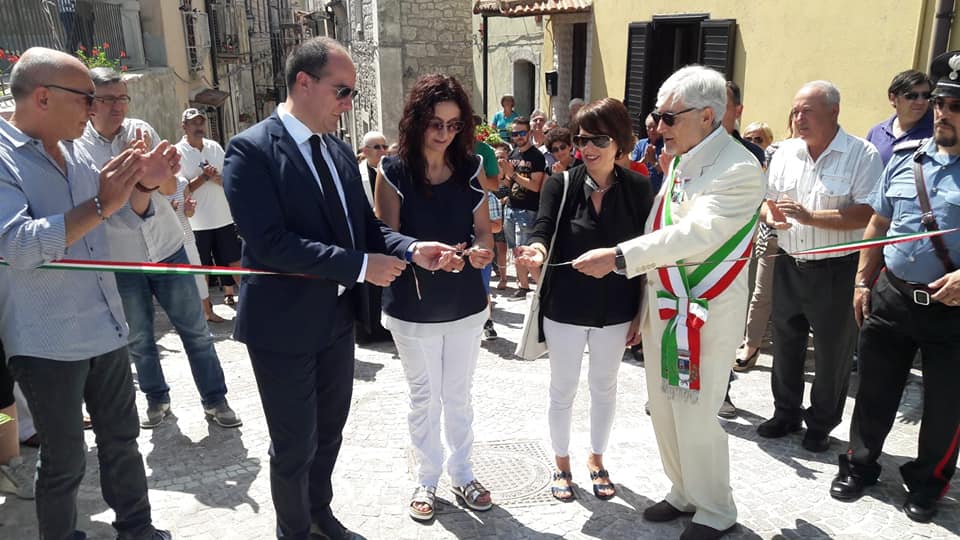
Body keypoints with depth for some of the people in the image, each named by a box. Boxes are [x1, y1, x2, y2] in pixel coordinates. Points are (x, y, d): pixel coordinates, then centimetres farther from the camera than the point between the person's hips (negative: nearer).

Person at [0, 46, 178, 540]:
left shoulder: (73, 151, 7)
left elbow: (128, 216, 13)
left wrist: (144, 185, -7)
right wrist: (99, 205, -32)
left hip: (105, 329, 7)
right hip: (47, 343, -7)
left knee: (122, 439, 18)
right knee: (64, 461, 7)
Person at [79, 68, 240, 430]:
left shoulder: (141, 131, -2)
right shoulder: (78, 146, -6)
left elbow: (169, 187, -4)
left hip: (167, 247, 1)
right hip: (120, 260, -1)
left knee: (196, 330, 3)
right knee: (138, 339, 12)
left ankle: (215, 400, 14)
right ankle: (157, 400, 31)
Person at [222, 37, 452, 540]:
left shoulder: (339, 150, 6)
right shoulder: (251, 149, -17)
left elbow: (364, 225, 8)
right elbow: (270, 242, -26)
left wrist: (411, 249, -12)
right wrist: (361, 266, -26)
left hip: (337, 318, 7)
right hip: (284, 325, -7)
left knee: (329, 431, 23)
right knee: (295, 444, 11)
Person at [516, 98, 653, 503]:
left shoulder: (637, 188, -6)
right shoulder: (560, 184, -9)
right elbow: (543, 230, -20)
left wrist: (642, 313, -1)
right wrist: (537, 251, -45)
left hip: (615, 309, 1)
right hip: (565, 306, -1)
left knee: (604, 387, 18)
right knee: (563, 389, 13)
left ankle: (597, 460, 40)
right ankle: (562, 464, 34)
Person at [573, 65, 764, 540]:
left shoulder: (738, 170, -17)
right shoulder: (679, 161, 8)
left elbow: (694, 234, -28)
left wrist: (617, 257, -33)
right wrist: (643, 309, 13)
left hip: (704, 313, -8)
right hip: (662, 304, 8)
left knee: (695, 414, 2)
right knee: (664, 407, 16)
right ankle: (683, 493, 38)